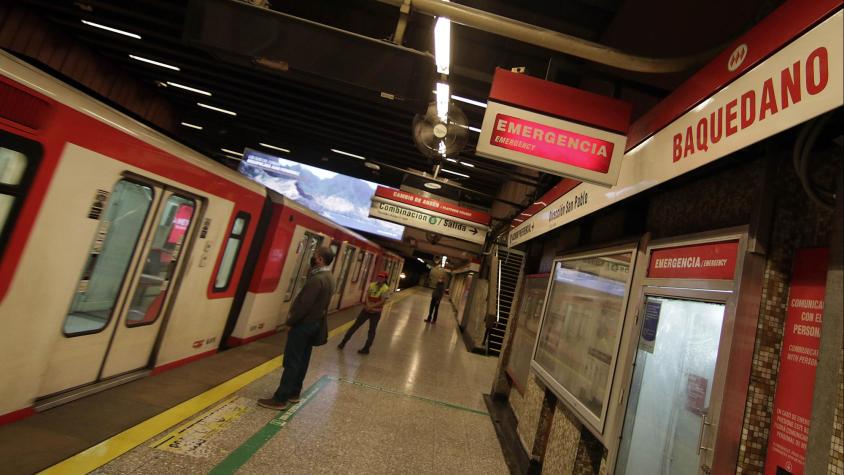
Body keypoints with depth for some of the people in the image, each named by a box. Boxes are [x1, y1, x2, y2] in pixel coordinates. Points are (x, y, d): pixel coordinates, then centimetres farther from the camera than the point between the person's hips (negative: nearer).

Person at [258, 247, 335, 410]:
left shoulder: (317, 279, -24)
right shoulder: (329, 278, 8)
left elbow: (304, 304, -25)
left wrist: (290, 321, -12)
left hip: (303, 324, -10)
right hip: (314, 324, 10)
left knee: (292, 362, -3)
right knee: (302, 360, 16)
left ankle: (280, 399, 3)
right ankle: (293, 393, 26)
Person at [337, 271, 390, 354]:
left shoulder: (386, 289, -13)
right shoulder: (372, 285, 2)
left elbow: (382, 301, -17)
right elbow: (367, 295, -1)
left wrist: (371, 306, -21)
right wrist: (367, 305, -18)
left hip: (376, 312, -4)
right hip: (366, 309, 4)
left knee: (371, 330, 6)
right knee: (355, 325, 7)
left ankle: (366, 349, 16)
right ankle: (344, 342, 17)